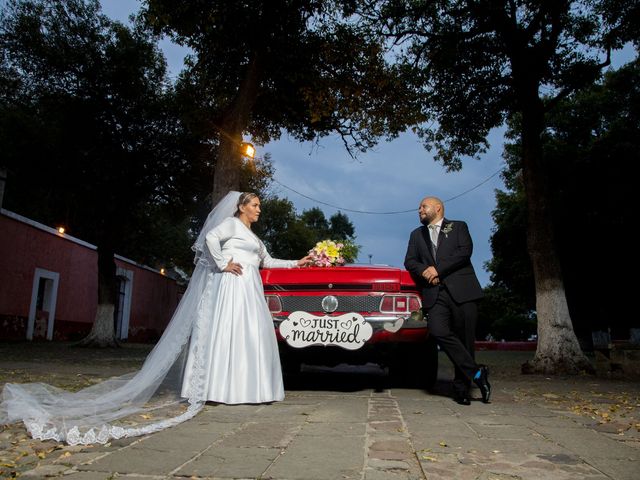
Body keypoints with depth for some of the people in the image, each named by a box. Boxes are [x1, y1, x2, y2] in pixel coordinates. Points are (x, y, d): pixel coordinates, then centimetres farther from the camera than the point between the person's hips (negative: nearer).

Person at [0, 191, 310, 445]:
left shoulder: (253, 237, 26)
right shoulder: (231, 223, 0)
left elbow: (267, 261, 31)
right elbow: (210, 238, -17)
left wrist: (295, 264, 32)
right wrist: (224, 264, -14)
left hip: (250, 290, 9)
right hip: (232, 286, -9)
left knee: (250, 336, 2)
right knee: (226, 333, -11)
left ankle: (245, 388, 3)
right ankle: (221, 388, -9)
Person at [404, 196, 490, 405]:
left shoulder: (458, 227, 15)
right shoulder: (416, 234, 25)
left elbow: (465, 251, -2)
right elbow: (409, 261, 15)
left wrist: (438, 269, -8)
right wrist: (424, 271, -6)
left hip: (462, 290, -2)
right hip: (435, 293, 2)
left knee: (465, 338, -4)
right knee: (439, 332, -20)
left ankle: (461, 387, 11)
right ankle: (476, 373, -9)